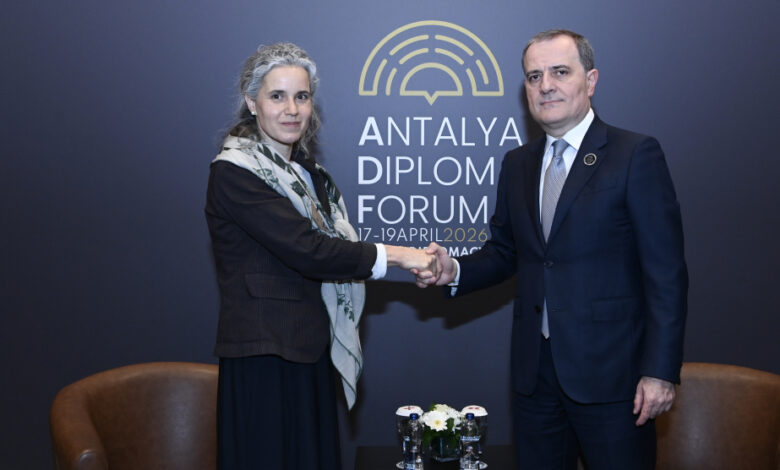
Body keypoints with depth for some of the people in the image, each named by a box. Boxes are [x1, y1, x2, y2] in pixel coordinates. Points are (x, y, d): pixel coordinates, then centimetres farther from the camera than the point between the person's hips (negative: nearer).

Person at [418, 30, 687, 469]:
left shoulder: (636, 154, -8)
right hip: (536, 368, 5)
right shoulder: (517, 163, 11)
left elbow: (666, 272, -10)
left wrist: (661, 369, -15)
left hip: (609, 368, -5)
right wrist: (455, 271, -5)